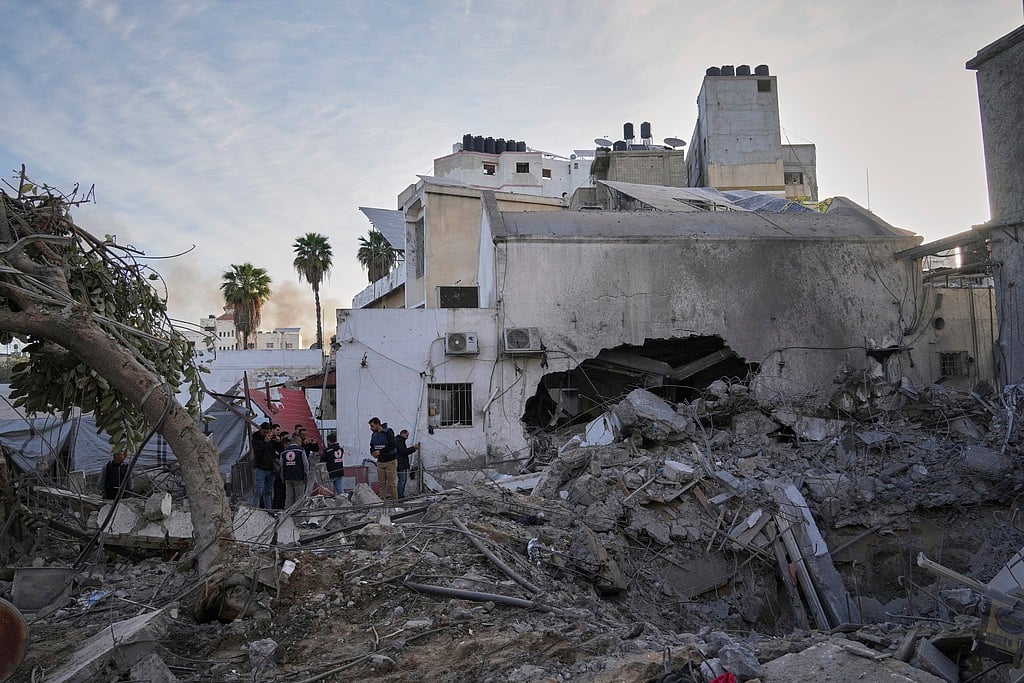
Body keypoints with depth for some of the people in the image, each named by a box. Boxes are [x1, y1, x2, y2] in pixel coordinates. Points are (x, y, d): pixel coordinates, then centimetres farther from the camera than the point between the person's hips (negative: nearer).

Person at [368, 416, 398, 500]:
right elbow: (372, 446, 20)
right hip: (380, 462, 6)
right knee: (381, 484, 7)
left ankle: (394, 501, 3)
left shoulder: (388, 432, -12)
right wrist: (372, 452, -2)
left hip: (390, 461, -6)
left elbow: (392, 445, -21)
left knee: (392, 483, -3)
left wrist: (380, 451, -21)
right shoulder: (374, 435, 10)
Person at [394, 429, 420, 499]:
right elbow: (403, 451, -20)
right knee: (402, 480, -10)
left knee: (404, 479, 14)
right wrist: (413, 448, -13)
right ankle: (400, 496, -7)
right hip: (400, 465, -11)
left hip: (404, 464, 11)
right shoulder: (398, 440, -12)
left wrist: (414, 448, 11)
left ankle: (402, 495, 20)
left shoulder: (401, 441, 22)